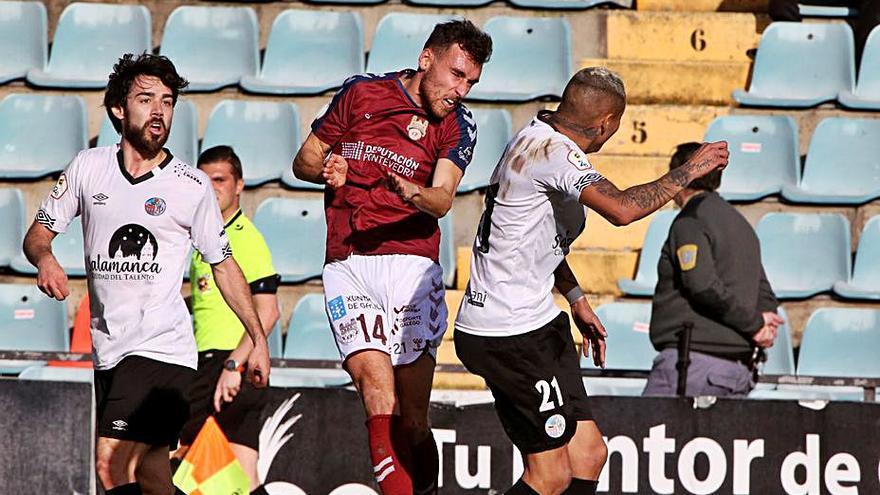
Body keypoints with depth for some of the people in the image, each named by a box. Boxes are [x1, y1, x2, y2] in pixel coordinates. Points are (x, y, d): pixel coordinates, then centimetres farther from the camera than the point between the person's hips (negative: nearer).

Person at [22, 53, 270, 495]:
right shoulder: (88, 167, 4)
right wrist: (44, 258, -13)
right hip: (107, 352, 4)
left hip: (162, 348, -4)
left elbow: (223, 264, 8)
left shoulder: (192, 186, -2)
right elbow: (39, 232, 11)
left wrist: (258, 340, 7)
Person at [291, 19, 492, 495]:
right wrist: (328, 169, -7)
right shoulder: (360, 92, 9)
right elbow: (304, 161, 16)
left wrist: (415, 194, -29)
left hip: (411, 263, 1)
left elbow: (442, 200, -6)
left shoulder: (457, 126, 10)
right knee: (373, 376, -20)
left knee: (411, 416, -6)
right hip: (346, 265, -1)